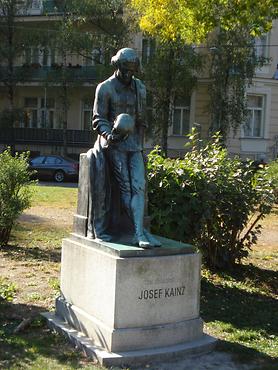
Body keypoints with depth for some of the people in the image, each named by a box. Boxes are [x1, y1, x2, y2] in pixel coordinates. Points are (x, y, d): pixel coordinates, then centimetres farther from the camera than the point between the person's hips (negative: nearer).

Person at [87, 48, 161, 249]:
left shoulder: (140, 88, 12)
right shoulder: (105, 88, -3)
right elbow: (98, 119, -5)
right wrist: (109, 134, -24)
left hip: (134, 144, 5)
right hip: (115, 144, -5)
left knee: (139, 186, -7)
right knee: (126, 188, -8)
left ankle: (139, 234, -11)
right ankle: (140, 233, -7)